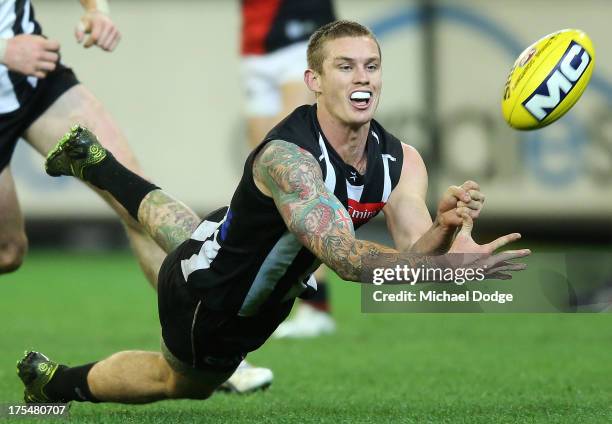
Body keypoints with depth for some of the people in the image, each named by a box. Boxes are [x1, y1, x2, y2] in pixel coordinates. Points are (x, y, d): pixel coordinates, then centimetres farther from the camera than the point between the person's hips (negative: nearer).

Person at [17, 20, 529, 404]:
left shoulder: (401, 161, -20)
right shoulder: (288, 157, -43)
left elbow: (416, 255, -25)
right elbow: (346, 259, -51)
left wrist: (445, 227, -47)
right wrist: (454, 265, -62)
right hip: (212, 302, -7)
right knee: (181, 381, 22)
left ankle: (95, 162, 60)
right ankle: (53, 381, 46)